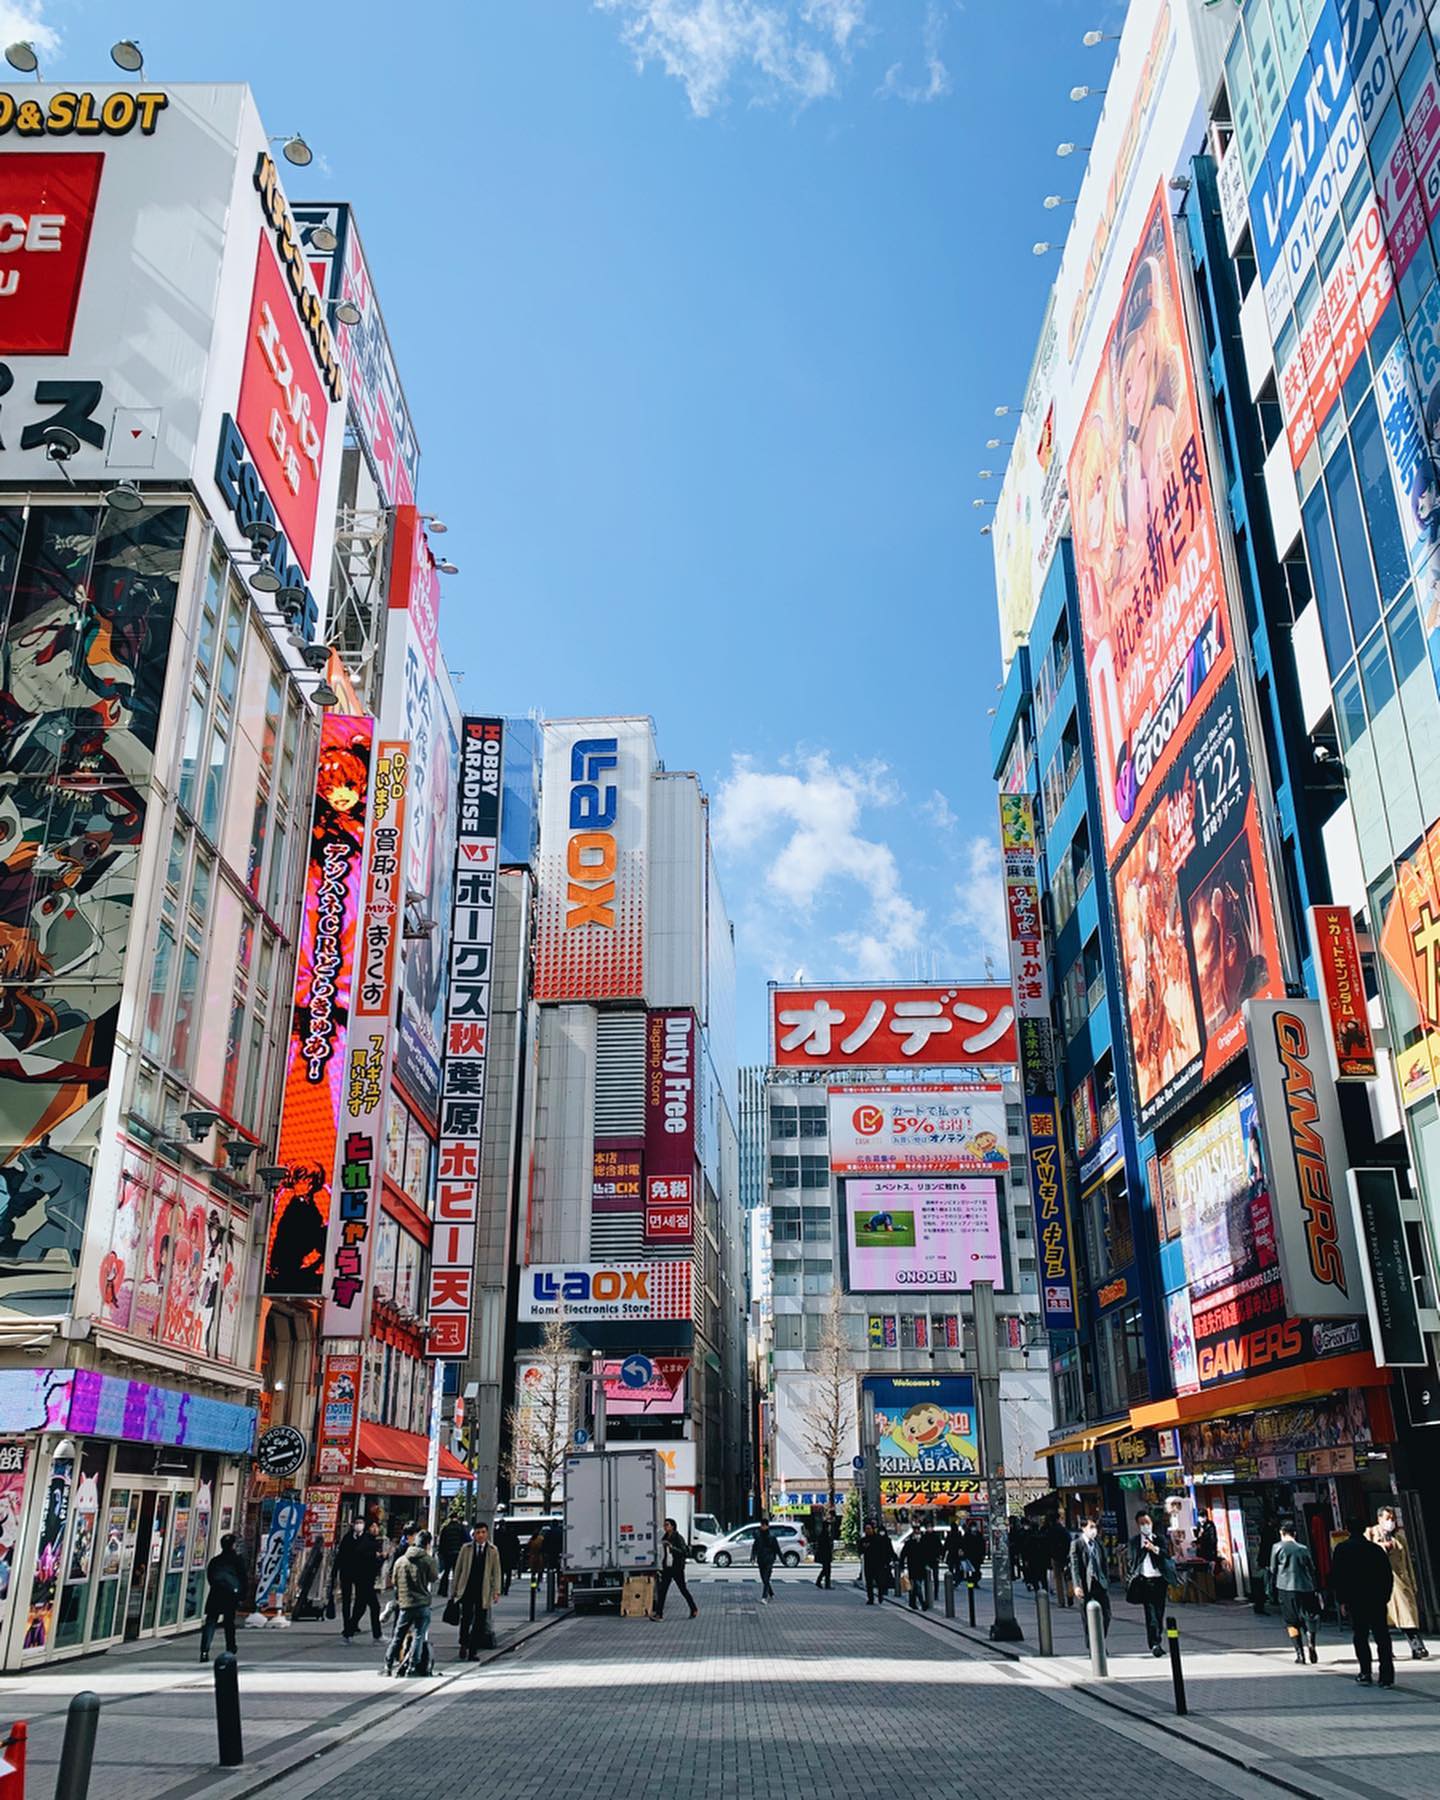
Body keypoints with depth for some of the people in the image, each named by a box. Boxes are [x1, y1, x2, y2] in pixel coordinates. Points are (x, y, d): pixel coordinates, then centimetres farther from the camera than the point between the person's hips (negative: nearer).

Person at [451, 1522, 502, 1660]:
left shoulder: (493, 1550, 5)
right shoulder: (465, 1548, 4)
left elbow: (496, 1572, 5)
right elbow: (458, 1569, 8)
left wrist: (496, 1591, -2)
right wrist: (455, 1588, 5)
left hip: (483, 1591, 1)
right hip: (467, 1589, -1)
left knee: (480, 1623, 1)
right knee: (466, 1618, -8)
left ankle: (473, 1651, 10)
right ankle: (464, 1645, 12)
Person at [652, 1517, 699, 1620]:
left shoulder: (678, 1538, -11)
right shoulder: (665, 1538, 10)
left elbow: (683, 1552, -20)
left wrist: (672, 1547, -32)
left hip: (677, 1569, -6)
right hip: (667, 1568, 6)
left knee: (683, 1589, 4)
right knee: (662, 1590, -4)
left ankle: (694, 1610, 21)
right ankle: (659, 1614, -6)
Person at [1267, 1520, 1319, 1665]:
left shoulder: (1278, 1547, 1)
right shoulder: (1304, 1548, 8)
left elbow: (1273, 1571, 3)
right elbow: (1312, 1570, 9)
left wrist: (1272, 1593, 10)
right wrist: (1315, 1590, 15)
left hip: (1286, 1589, -2)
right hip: (1305, 1588, 2)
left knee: (1292, 1622, 7)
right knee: (1309, 1619, 10)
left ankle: (1299, 1653, -1)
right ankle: (1310, 1643, -15)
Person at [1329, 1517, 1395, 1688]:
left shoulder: (1342, 1549, 2)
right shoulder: (1376, 1549, 6)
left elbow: (1335, 1576, -1)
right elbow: (1389, 1575, 6)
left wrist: (1342, 1600, 4)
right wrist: (1385, 1597, 13)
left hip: (1355, 1601, -2)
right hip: (1378, 1600, 2)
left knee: (1360, 1637, 8)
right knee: (1382, 1637, 4)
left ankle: (1365, 1674, 5)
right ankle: (1387, 1676, -2)